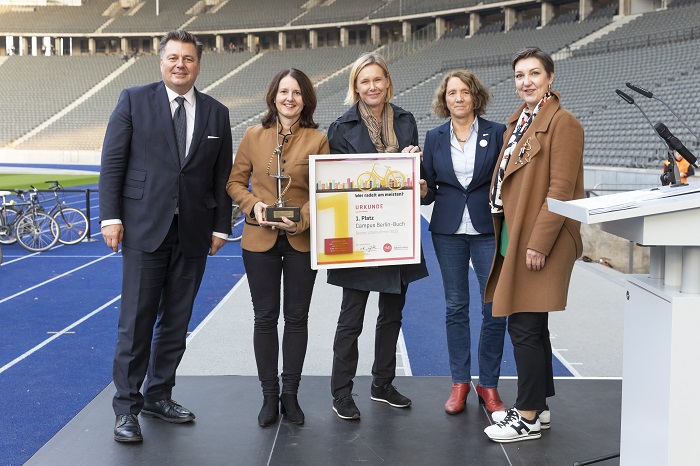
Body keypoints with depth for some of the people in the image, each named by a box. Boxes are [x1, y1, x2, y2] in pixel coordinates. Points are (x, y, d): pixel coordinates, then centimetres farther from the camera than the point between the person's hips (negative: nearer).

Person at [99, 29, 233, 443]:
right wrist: (111, 216, -7)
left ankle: (159, 396, 25)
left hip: (193, 234, 3)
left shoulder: (217, 113, 9)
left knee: (176, 322, 11)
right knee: (136, 322, -2)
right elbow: (113, 161, -1)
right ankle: (127, 408, 9)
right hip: (145, 228, -3)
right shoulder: (134, 100, 2)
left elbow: (222, 176, 10)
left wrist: (221, 226, 5)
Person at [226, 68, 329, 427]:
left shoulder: (318, 139, -1)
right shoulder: (254, 136, 2)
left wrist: (301, 219, -16)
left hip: (301, 239, 0)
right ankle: (269, 395, 19)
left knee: (297, 317, 8)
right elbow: (235, 182, 7)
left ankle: (290, 394, 21)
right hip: (260, 239, 1)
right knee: (265, 318, 6)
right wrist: (253, 206, -12)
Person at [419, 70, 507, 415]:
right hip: (448, 230, 2)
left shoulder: (497, 133, 0)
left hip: (488, 229, -2)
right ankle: (460, 382, 19)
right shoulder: (434, 137, 6)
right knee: (455, 307, 8)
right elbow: (429, 189, 8)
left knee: (495, 306, -3)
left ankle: (489, 385, 11)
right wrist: (423, 190, -14)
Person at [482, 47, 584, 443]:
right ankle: (538, 406, 26)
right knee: (532, 326, 15)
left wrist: (538, 243, -20)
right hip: (515, 236, 9)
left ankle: (529, 418, 6)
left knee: (525, 328, -6)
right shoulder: (520, 120, 17)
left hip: (539, 241, -9)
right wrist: (508, 239, 14)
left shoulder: (562, 122, -11)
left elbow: (560, 190, -17)